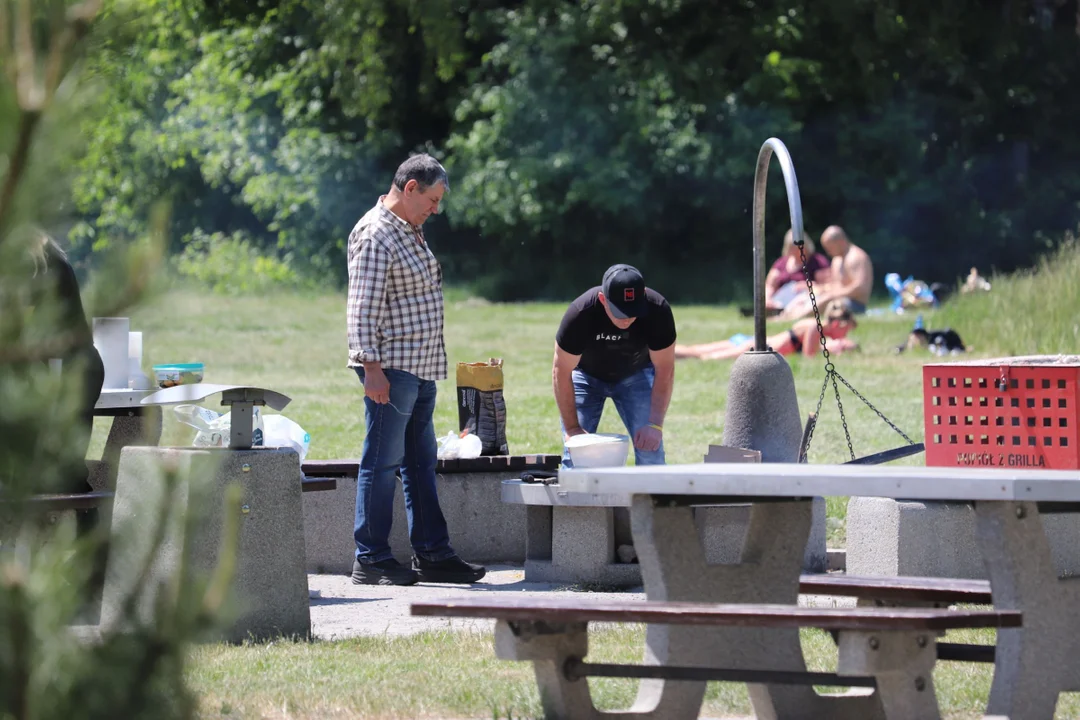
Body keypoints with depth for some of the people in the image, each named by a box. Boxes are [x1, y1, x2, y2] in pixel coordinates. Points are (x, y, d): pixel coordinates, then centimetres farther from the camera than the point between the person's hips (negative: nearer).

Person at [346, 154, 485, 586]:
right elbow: (363, 308, -18)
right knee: (383, 462, -6)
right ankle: (370, 560, -2)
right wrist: (372, 367, -23)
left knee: (421, 462, 11)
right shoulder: (376, 235, -13)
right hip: (391, 370, -10)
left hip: (420, 369, 10)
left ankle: (432, 554, 15)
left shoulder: (410, 233, 18)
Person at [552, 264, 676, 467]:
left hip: (635, 374, 1)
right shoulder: (581, 313, -36)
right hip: (586, 375, -1)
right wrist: (572, 428, -27)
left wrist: (655, 424, -30)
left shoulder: (657, 311, -32)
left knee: (651, 450, -13)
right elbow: (561, 373, -26)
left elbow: (664, 370, -23)